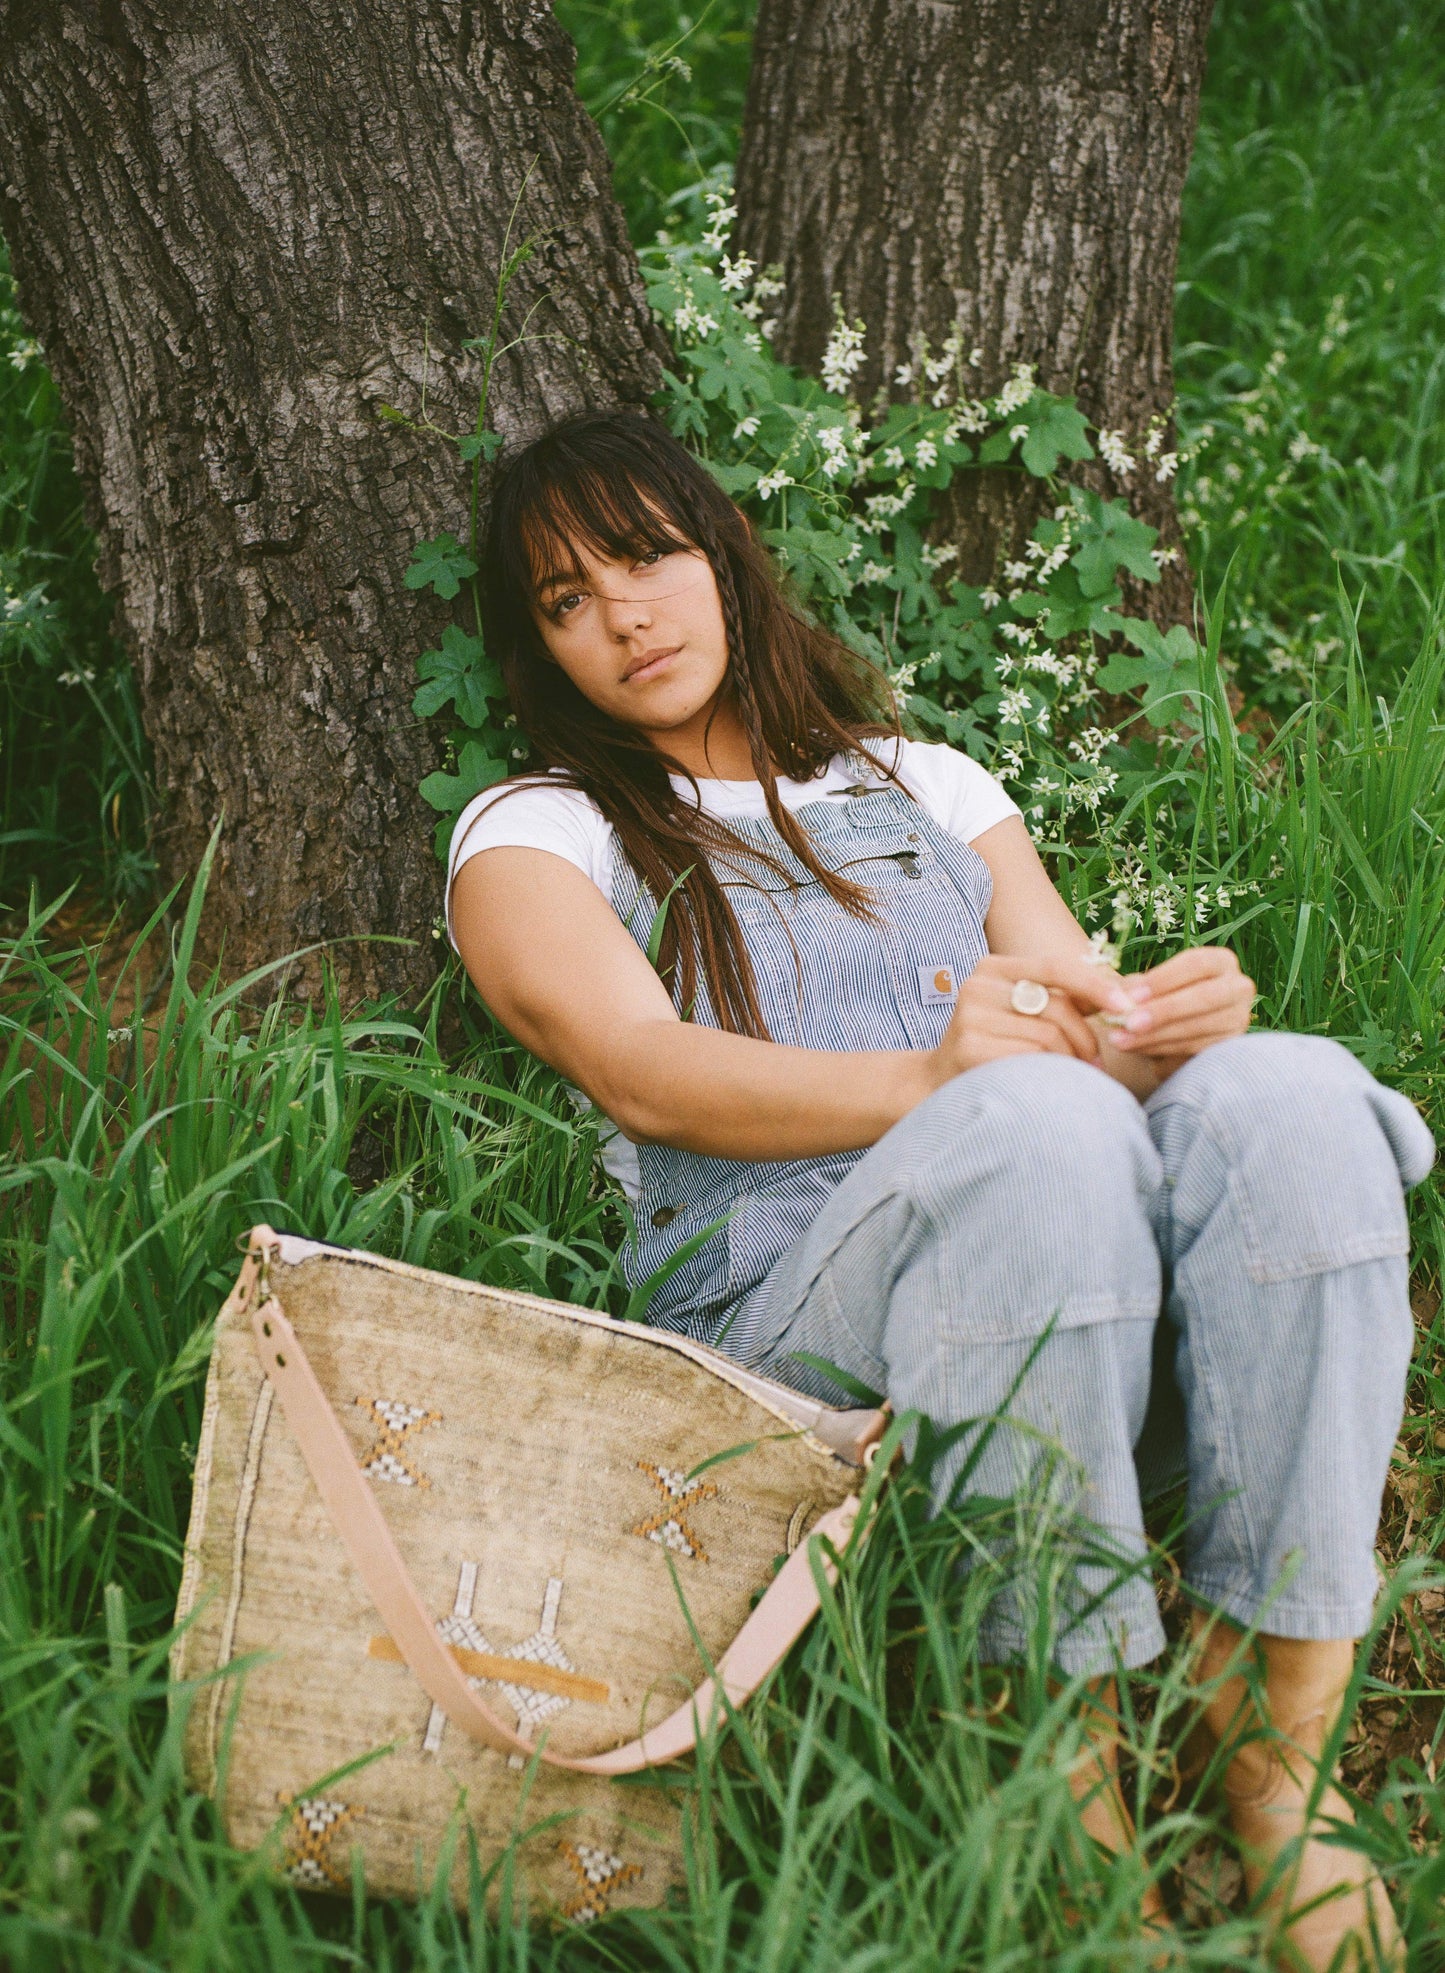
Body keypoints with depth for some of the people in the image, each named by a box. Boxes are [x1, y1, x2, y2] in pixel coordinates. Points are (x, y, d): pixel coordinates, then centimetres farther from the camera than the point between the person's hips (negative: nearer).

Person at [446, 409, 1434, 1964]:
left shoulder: (920, 784, 29)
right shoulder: (532, 834, 17)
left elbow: (1087, 1011, 17)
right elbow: (641, 1072, -3)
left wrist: (1165, 1022, -10)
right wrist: (930, 1080, -21)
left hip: (1084, 1306, 4)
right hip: (774, 1329, -4)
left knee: (1288, 1093, -27)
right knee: (1043, 1121, -34)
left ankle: (1278, 1757, -25)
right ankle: (1073, 1811, -29)